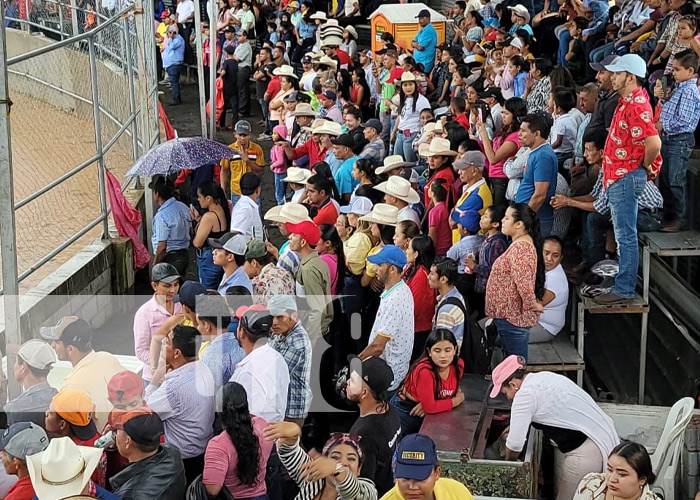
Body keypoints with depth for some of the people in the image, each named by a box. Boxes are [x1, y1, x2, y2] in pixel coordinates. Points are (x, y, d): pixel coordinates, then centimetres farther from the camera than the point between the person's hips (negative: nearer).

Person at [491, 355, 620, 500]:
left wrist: (508, 461, 7)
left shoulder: (525, 394, -16)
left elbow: (515, 445, -14)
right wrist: (514, 426, 29)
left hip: (585, 452, -10)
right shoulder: (543, 376, 11)